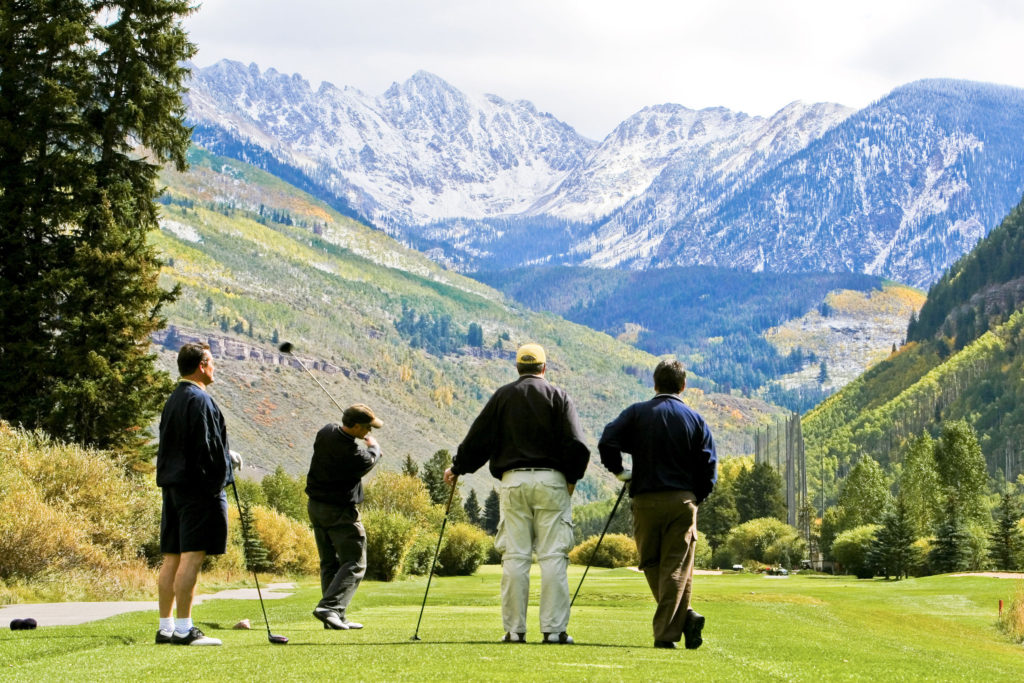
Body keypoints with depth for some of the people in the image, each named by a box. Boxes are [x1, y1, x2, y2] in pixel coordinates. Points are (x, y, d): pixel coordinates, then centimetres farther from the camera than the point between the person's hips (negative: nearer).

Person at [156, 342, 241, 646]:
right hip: (199, 487, -10)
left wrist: (227, 456, 20)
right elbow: (207, 447, -18)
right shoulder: (199, 400, -13)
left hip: (172, 485, 10)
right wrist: (227, 462, -6)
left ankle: (165, 627, 12)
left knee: (172, 557, 9)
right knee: (192, 556, -9)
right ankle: (183, 629, -10)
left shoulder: (173, 400, 17)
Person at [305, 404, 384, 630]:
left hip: (316, 506, 9)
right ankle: (329, 607, -17)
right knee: (354, 564, -2)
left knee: (329, 562, 13)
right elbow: (369, 461, -2)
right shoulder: (353, 453, -25)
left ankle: (336, 618, 13)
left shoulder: (325, 433, -2)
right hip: (340, 512, -9)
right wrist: (373, 446, 18)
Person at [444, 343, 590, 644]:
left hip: (513, 480, 1)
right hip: (551, 479, -1)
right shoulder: (557, 396, 4)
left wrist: (457, 468, 21)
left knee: (514, 557, 3)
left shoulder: (502, 396, 8)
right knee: (553, 557, -1)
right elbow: (576, 444, -5)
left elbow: (478, 438, 7)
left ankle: (514, 629, 3)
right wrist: (572, 478, 10)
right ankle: (553, 629, -4)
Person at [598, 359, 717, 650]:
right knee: (676, 567, 2)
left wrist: (619, 471, 6)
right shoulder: (695, 419, 6)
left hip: (645, 500, -1)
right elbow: (709, 467, 3)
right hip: (682, 500, 1)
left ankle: (684, 616, -1)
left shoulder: (637, 413, 3)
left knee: (651, 564, 11)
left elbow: (607, 442, -10)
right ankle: (667, 632, -5)